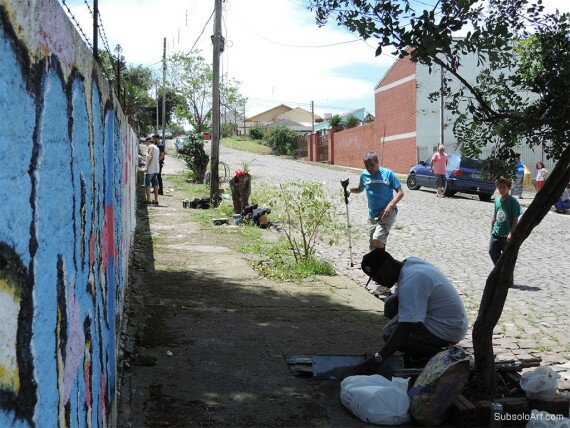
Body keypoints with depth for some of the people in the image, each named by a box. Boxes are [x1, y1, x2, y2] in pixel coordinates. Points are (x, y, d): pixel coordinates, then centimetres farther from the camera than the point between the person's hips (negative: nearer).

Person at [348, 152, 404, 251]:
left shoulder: (388, 173, -6)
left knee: (377, 240, -27)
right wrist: (350, 189, 6)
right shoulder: (364, 175, 8)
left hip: (387, 213, -6)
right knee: (373, 247, 11)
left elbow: (400, 192, -6)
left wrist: (390, 205, -21)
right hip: (373, 216, 6)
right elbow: (360, 189, 28)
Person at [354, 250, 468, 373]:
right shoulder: (410, 262, 2)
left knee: (390, 334, -20)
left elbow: (404, 329, -32)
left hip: (448, 330, -10)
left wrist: (378, 359, -30)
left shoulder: (410, 284, -28)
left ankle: (438, 355, -8)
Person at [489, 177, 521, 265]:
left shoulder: (513, 202, -12)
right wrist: (491, 229, 15)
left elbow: (515, 220, -13)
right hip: (496, 233, 6)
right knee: (492, 252, 6)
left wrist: (511, 233, -18)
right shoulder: (497, 200, 6)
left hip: (507, 235, -5)